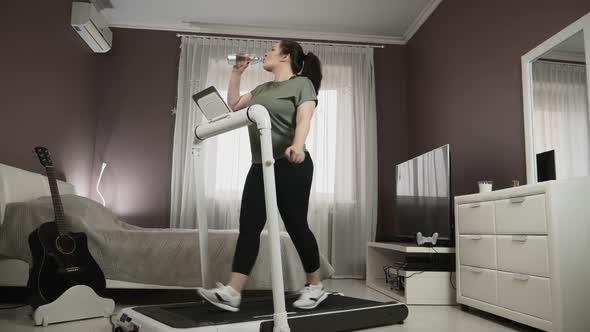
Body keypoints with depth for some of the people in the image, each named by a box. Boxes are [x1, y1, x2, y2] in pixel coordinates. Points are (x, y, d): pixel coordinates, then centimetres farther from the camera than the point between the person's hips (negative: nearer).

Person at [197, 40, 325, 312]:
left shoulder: (301, 83, 2)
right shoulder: (262, 89, 24)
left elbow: (304, 119, -14)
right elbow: (233, 104, 29)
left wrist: (297, 145, -33)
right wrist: (236, 72, 23)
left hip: (290, 165, -7)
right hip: (260, 166, 7)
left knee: (296, 226, -2)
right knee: (248, 226, -2)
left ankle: (316, 287, 14)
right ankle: (232, 293, -4)